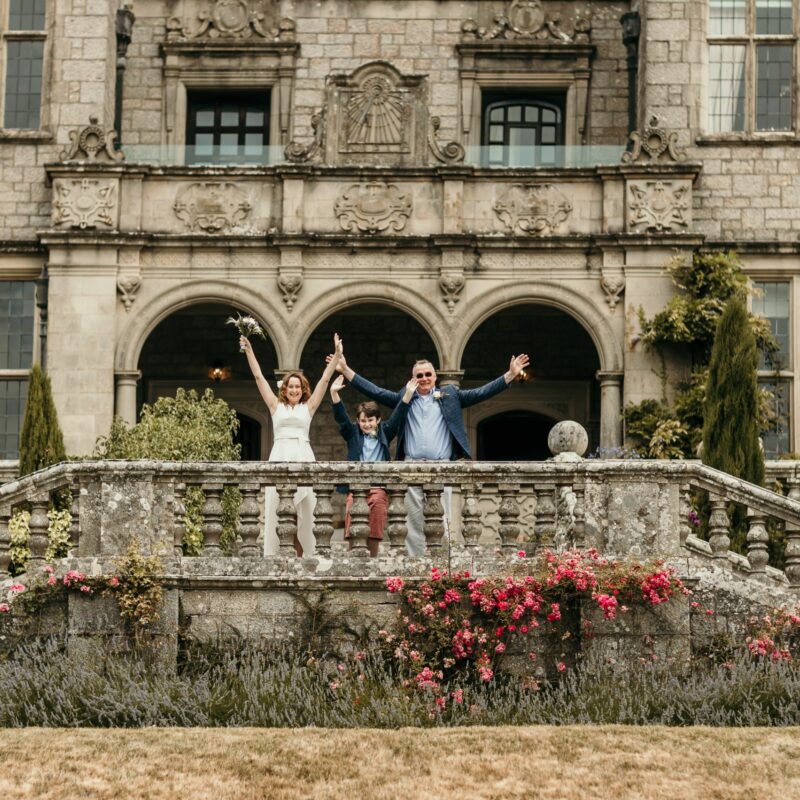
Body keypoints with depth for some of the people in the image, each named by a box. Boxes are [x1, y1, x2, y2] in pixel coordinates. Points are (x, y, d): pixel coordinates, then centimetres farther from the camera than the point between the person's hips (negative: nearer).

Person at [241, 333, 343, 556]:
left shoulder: (308, 407, 14)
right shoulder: (276, 406, 14)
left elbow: (325, 379, 9)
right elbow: (259, 377, 12)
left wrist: (337, 355, 4)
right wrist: (249, 351, 9)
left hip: (303, 458, 0)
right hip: (280, 457, 0)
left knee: (304, 510, -3)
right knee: (277, 509, -4)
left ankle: (303, 554, -3)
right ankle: (275, 557, -4)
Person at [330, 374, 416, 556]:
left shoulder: (384, 434, 16)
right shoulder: (352, 433, 14)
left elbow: (398, 417, 7)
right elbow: (341, 417, 2)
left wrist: (408, 394, -4)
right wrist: (334, 393, -12)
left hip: (378, 486, 0)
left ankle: (372, 558, 0)